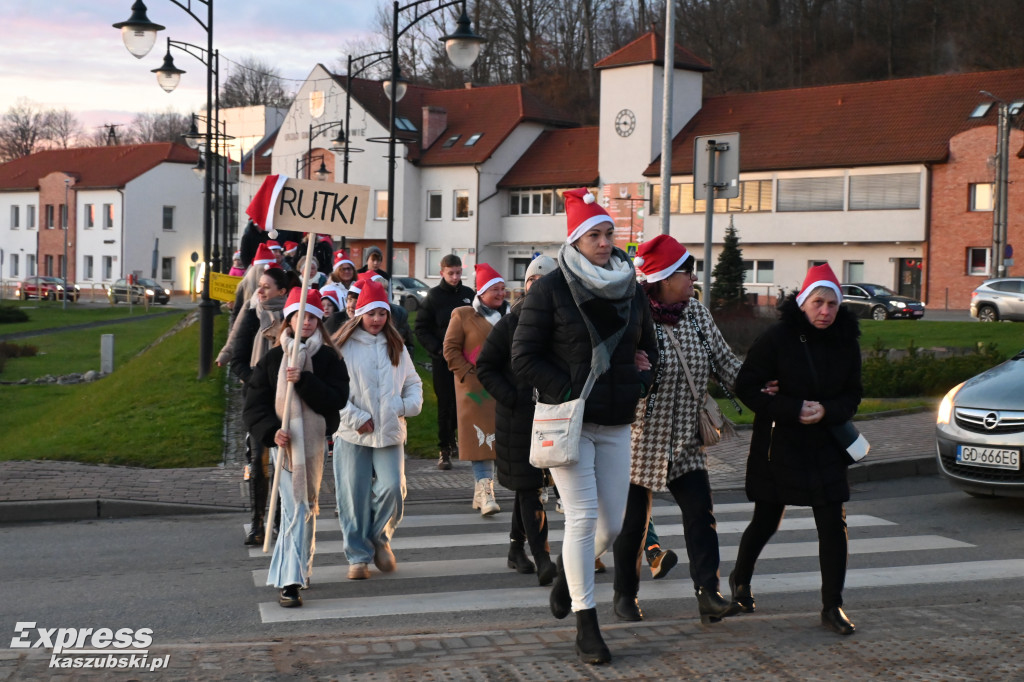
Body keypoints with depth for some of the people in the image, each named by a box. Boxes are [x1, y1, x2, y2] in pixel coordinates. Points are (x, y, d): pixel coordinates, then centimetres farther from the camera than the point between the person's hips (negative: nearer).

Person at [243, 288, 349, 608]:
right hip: (284, 441, -1)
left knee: (306, 506, 10)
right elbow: (254, 405, 0)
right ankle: (291, 581, -11)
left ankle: (295, 572, 27)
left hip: (315, 441, 2)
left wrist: (304, 381, -21)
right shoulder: (272, 359, 3)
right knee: (295, 507, -11)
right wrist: (271, 431, -17)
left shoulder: (329, 358, 3)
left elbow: (337, 399, -10)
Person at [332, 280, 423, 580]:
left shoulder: (396, 347, 15)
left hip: (389, 431, 3)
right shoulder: (342, 346, 0)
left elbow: (413, 383, 23)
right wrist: (355, 418, -10)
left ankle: (380, 538, 16)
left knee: (392, 488, -11)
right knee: (354, 496, -1)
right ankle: (358, 556, 12)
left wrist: (410, 404, 2)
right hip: (352, 434, -3)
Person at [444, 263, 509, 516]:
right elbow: (450, 348, 0)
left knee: (494, 438, 6)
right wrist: (468, 374, -9)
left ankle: (481, 490, 18)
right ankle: (485, 492, -15)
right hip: (476, 388, -4)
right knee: (481, 438, -11)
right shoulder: (463, 315, 2)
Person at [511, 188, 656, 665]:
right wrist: (568, 392, -15)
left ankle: (568, 572, 39)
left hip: (616, 424, 5)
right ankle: (585, 625, 1)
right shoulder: (551, 290, -6)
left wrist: (639, 384, 3)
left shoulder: (631, 289, 9)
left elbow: (648, 348, 22)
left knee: (612, 524, 8)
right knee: (583, 517, -8)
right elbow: (523, 357, -8)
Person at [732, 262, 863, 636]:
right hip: (778, 447, -3)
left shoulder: (846, 343, 1)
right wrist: (793, 409, -20)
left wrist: (826, 411, -15)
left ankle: (832, 606, 7)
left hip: (825, 447, 3)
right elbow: (746, 386, -12)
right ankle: (740, 579, 38)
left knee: (833, 525, -4)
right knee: (766, 521, 9)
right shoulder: (777, 338, -12)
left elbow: (852, 395, 7)